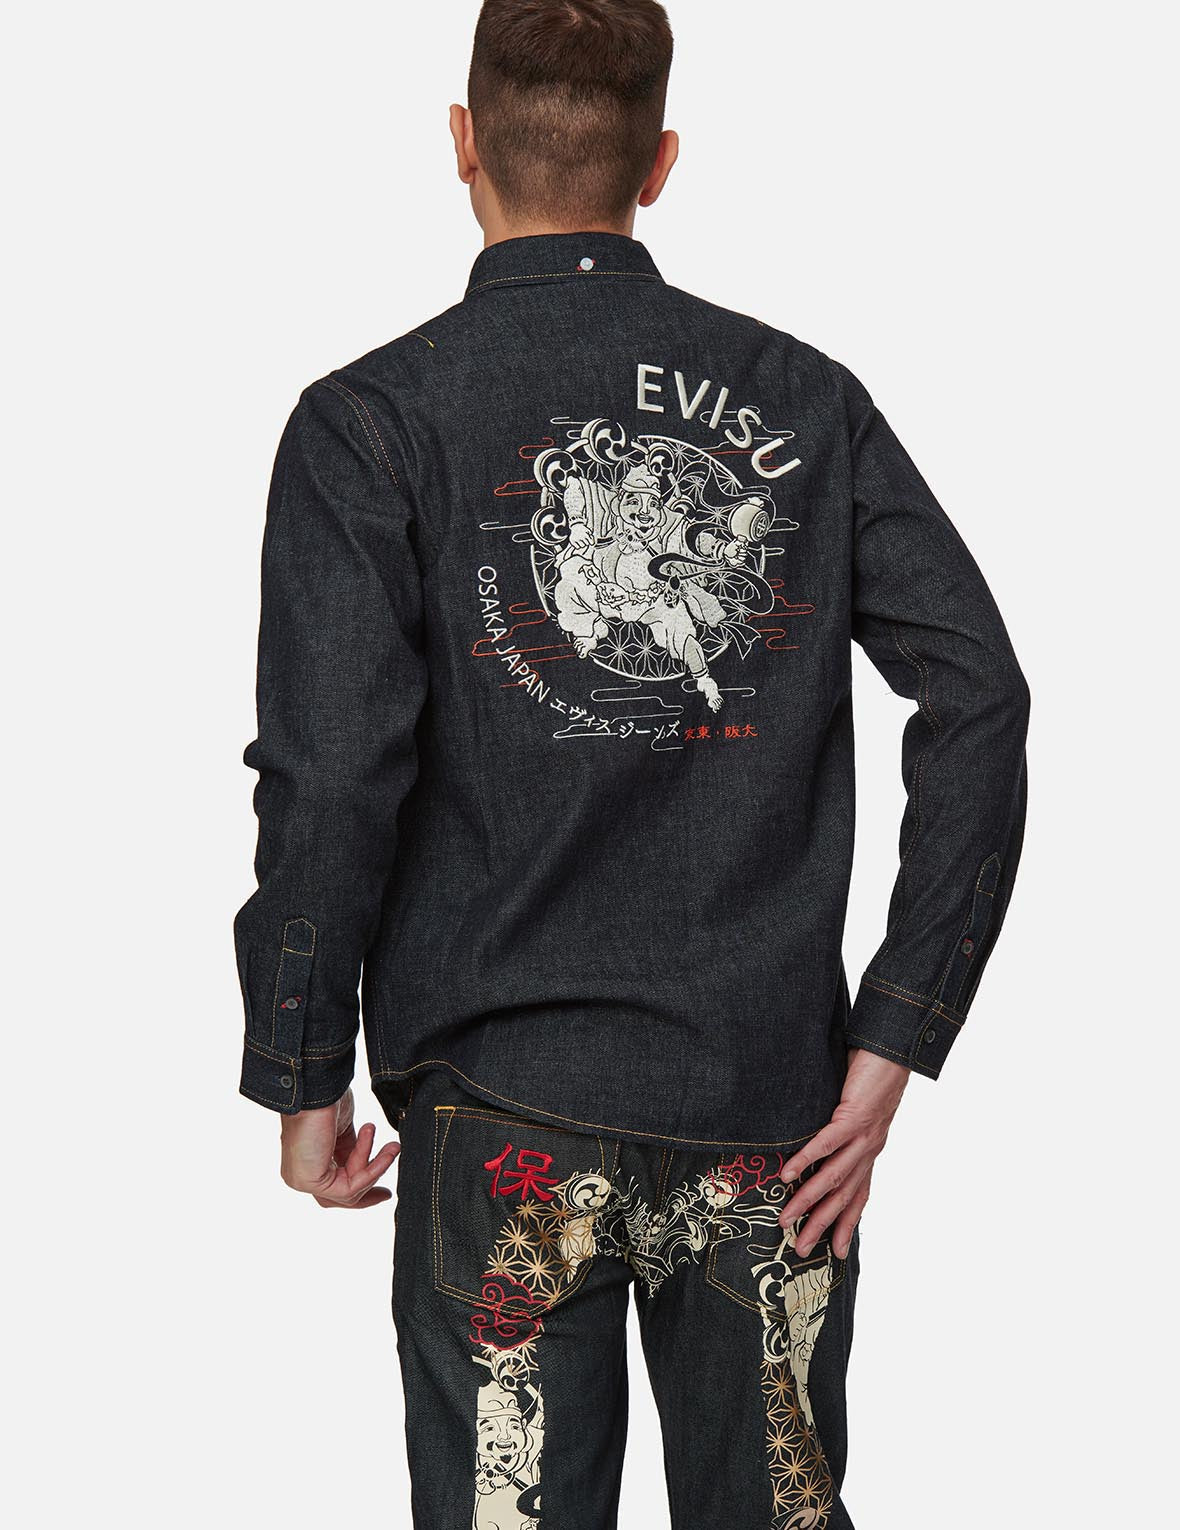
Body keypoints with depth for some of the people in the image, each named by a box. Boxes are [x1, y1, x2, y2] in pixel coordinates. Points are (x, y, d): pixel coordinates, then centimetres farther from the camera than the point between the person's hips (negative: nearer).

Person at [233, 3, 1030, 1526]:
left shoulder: (375, 419, -5)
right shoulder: (806, 399, 4)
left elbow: (330, 774, -12)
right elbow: (980, 699, -3)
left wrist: (304, 1078, -1)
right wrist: (893, 1044, -1)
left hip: (511, 1109, -2)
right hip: (773, 1102, 3)